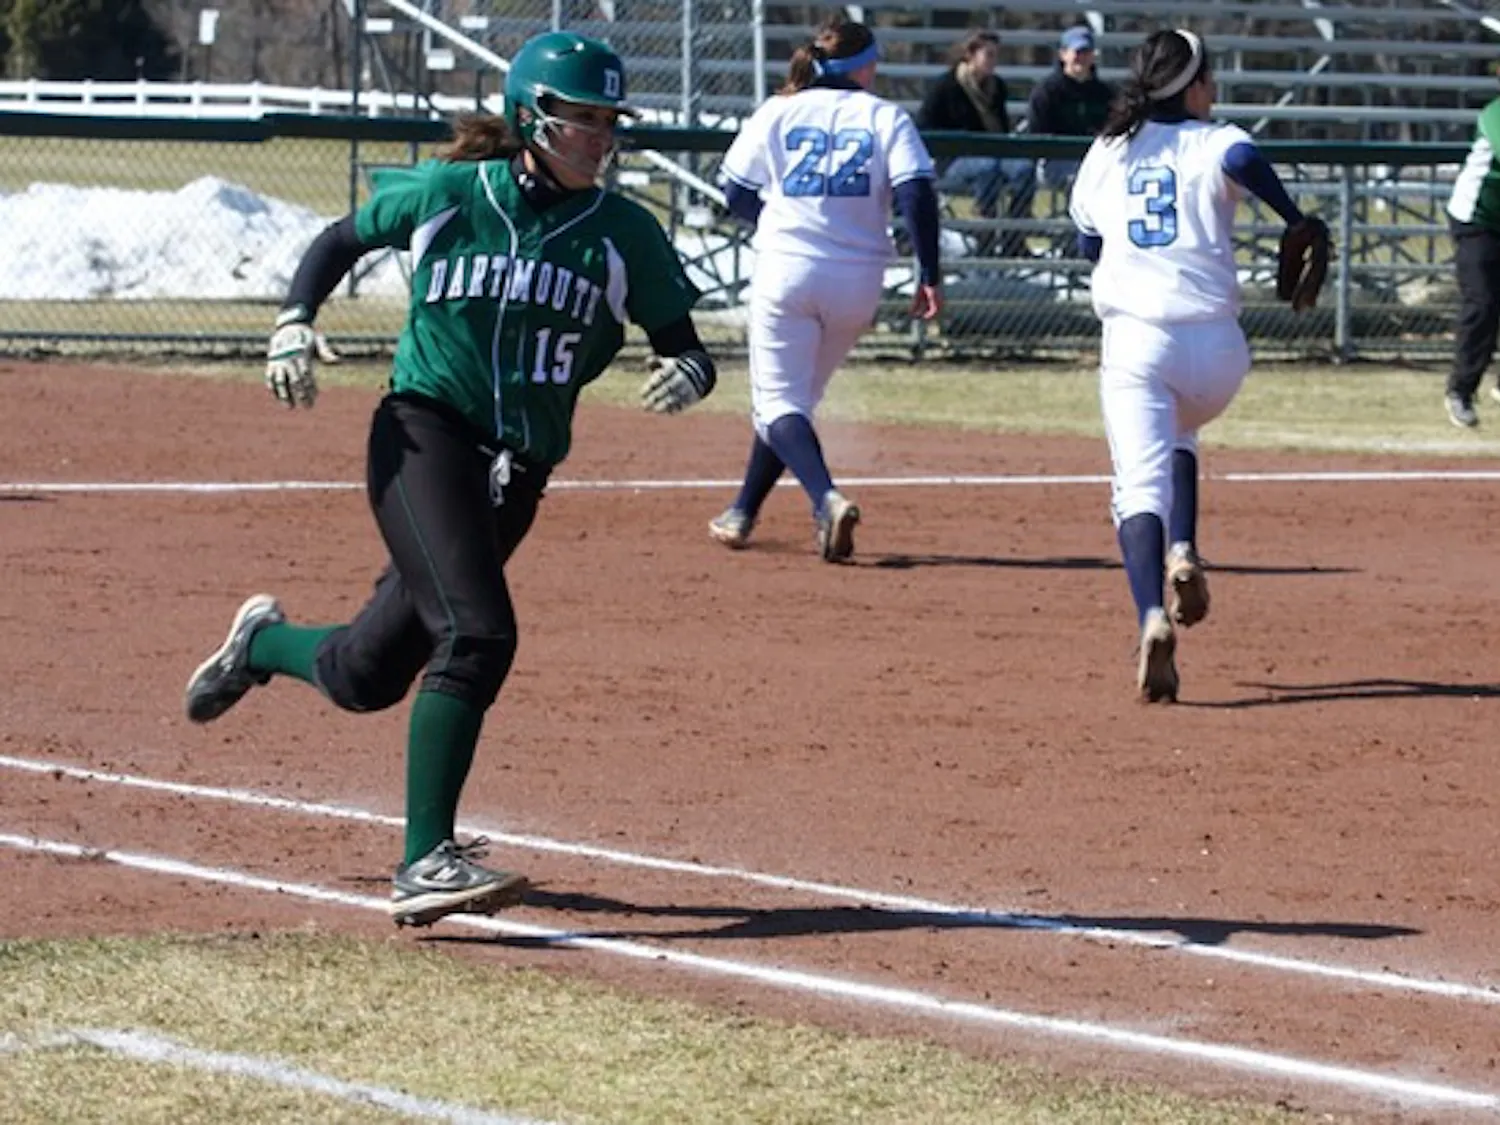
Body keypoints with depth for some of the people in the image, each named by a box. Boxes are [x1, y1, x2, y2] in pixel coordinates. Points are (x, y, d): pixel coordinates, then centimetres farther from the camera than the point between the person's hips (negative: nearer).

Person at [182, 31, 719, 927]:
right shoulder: (443, 195, -1)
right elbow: (340, 242, 14)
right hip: (425, 435, -4)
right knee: (477, 633, -26)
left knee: (365, 676, 11)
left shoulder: (623, 235, 1)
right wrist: (296, 323, -1)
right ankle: (425, 862, -24)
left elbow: (684, 348, 2)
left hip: (519, 473, 4)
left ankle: (264, 643, 46)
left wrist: (688, 375, -21)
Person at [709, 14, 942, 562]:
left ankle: (826, 498, -25)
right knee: (794, 396, 19)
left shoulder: (778, 112, 4)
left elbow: (737, 193, 7)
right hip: (858, 277, 2)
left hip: (786, 269, -2)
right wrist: (929, 277, -7)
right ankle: (743, 513, 25)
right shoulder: (886, 117, 2)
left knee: (778, 402, 0)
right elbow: (917, 194, -9)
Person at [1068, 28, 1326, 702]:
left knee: (1139, 485, -8)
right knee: (1179, 434, 32)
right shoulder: (1210, 143, 3)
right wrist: (1296, 221, -12)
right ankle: (1183, 553, 8)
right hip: (1214, 345, 0)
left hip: (1134, 341, 0)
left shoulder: (1106, 154, 14)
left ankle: (1152, 616, -32)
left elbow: (1087, 241, 27)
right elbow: (1244, 160, -22)